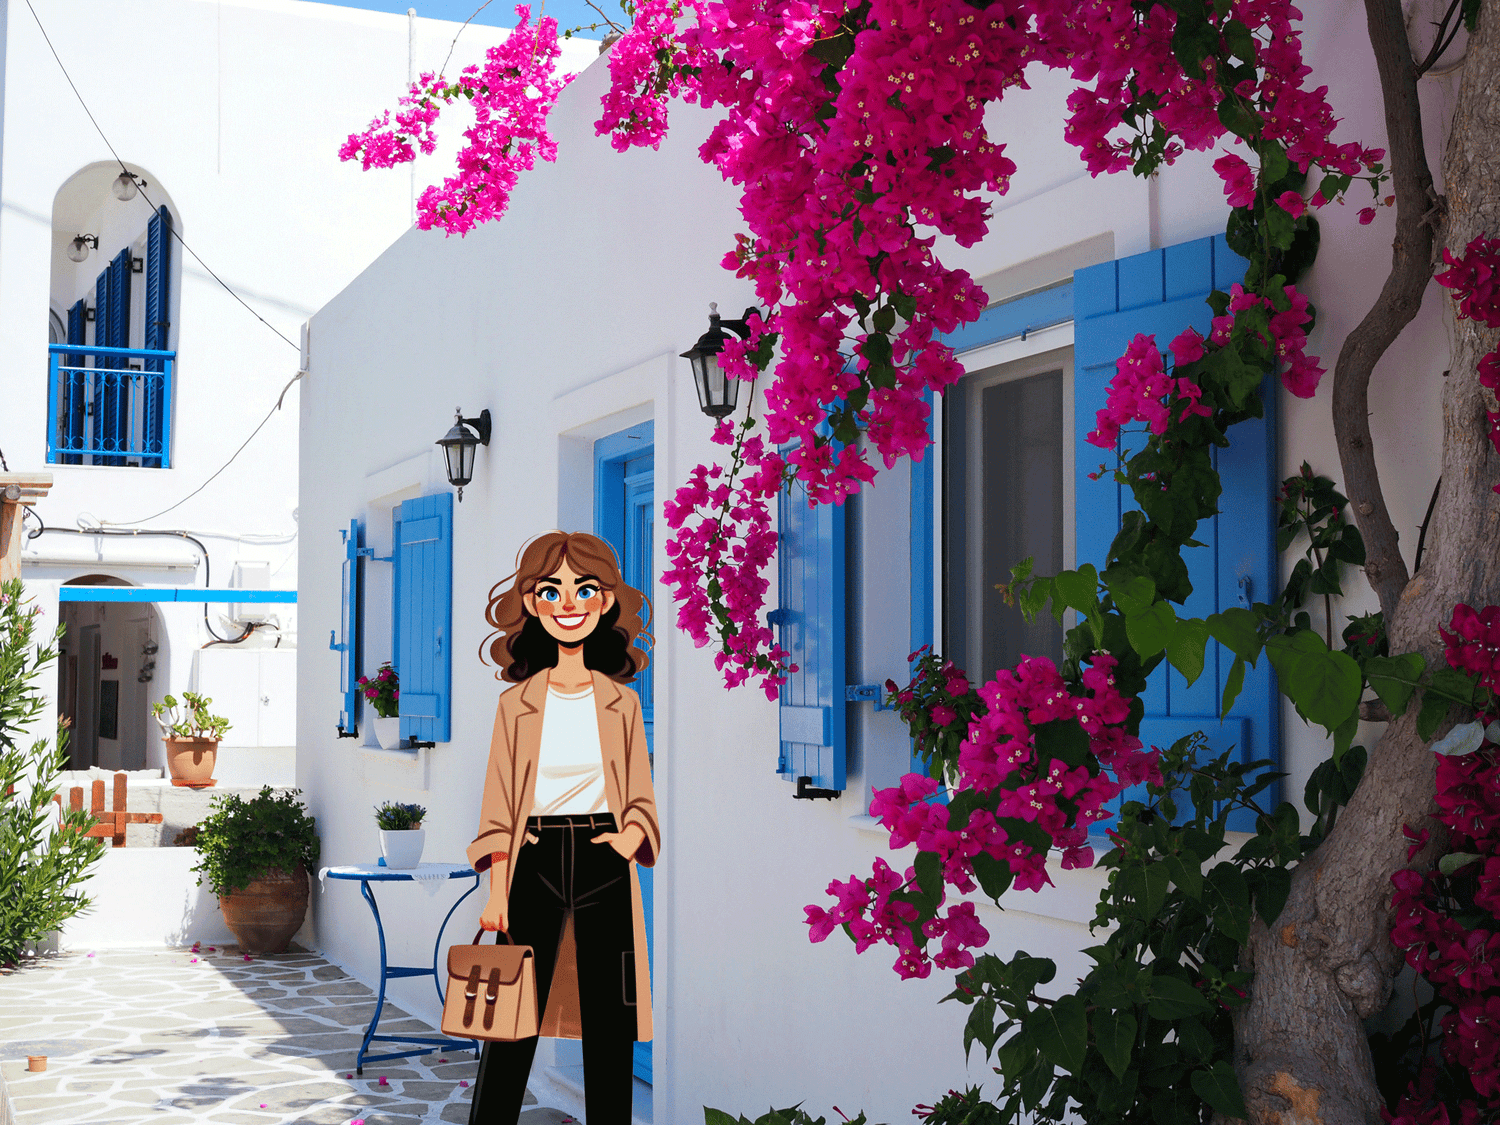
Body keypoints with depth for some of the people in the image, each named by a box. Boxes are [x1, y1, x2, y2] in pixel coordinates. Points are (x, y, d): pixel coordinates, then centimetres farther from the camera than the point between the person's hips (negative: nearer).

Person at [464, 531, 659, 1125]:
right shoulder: (517, 703, 4)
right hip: (536, 858, -1)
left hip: (604, 860, 1)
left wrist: (630, 837, -13)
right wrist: (497, 891, -4)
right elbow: (499, 805, 4)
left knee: (609, 1025, 4)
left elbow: (641, 797, 9)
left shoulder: (620, 702, 7)